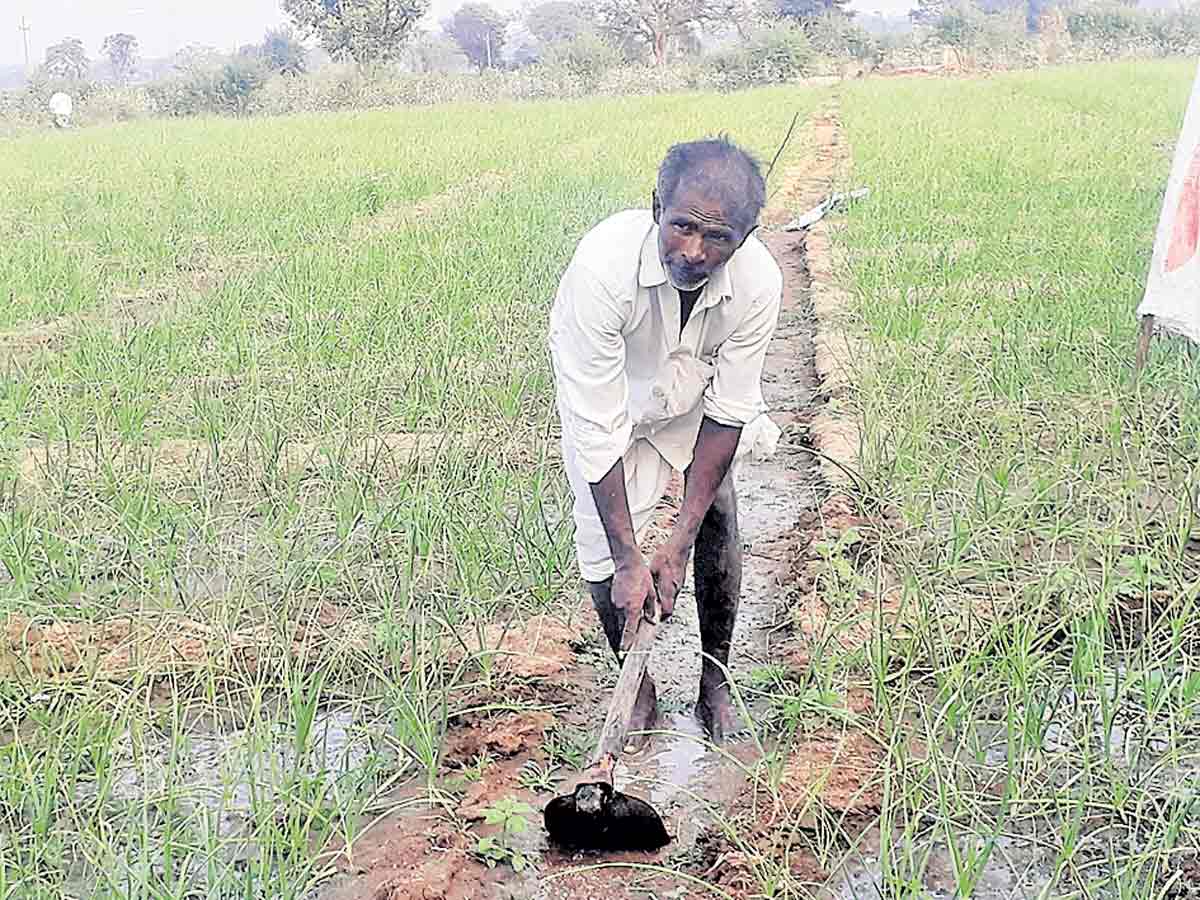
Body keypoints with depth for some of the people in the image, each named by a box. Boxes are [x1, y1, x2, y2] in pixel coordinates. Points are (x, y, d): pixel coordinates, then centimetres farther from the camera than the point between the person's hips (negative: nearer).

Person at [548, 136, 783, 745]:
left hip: (693, 391, 2)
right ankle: (638, 687, 14)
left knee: (717, 514, -6)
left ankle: (715, 680, 14)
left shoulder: (759, 282, -33)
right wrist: (628, 559, -35)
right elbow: (596, 425, -38)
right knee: (604, 542, -9)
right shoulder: (604, 266, -43)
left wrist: (678, 544, -23)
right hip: (606, 392, -2)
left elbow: (729, 410, -22)